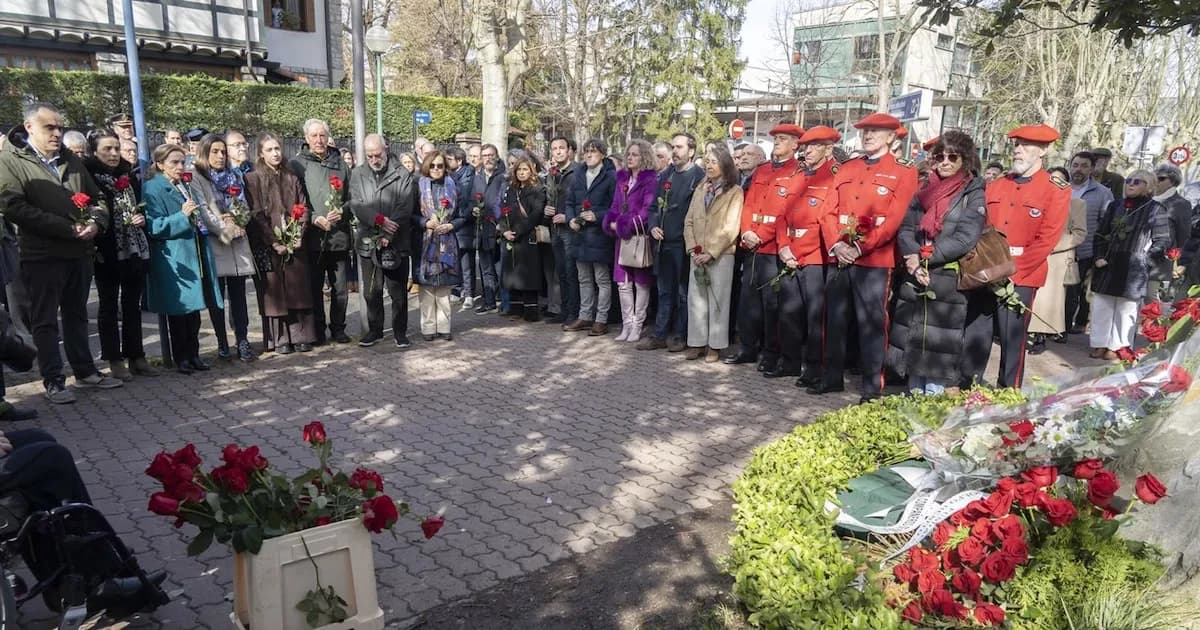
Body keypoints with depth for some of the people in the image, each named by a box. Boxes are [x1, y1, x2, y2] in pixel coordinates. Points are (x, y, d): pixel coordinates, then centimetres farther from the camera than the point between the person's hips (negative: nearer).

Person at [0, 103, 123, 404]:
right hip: (42, 255, -5)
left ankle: (85, 372, 25)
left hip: (80, 252, 5)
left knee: (77, 315, 15)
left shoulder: (71, 159, 11)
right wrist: (68, 228, -20)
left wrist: (94, 223, -7)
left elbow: (96, 196, 16)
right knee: (45, 320, 4)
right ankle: (53, 381, 11)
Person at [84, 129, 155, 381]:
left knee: (133, 305, 10)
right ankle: (114, 360, 12)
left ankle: (136, 356, 18)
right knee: (109, 306, 5)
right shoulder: (88, 176, -5)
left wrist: (142, 218, 0)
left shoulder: (129, 175, 11)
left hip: (135, 249, 5)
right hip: (107, 251, -5)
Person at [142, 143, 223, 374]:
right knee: (178, 310, 1)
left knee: (194, 309, 11)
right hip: (174, 261, -7)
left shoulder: (186, 186, 16)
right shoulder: (152, 189, -7)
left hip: (195, 256, 7)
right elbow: (154, 227, -15)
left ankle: (193, 354, 20)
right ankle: (181, 357, 11)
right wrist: (183, 216, -24)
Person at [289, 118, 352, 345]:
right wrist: (314, 218, -13)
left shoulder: (340, 163, 12)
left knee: (340, 287, 7)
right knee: (314, 287, 4)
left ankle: (338, 328, 20)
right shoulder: (297, 164, 3)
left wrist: (341, 212, -6)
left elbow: (352, 196, 13)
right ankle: (317, 330, 16)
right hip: (313, 236, -2)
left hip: (339, 235, 2)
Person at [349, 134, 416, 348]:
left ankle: (400, 332, 16)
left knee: (398, 292, 4)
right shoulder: (357, 175, 8)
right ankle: (374, 330, 23)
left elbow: (405, 209, -9)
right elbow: (356, 204, -3)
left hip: (396, 243, -3)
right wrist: (379, 219, -17)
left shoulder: (403, 176, -1)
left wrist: (388, 235, -15)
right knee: (371, 292, 10)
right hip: (368, 242, 3)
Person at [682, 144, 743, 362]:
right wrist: (693, 248, -2)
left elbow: (730, 228, -10)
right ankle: (697, 343, 12)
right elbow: (689, 221, 12)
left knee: (717, 300, -1)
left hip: (720, 254, -5)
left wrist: (710, 253, -14)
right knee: (696, 298, 4)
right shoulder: (700, 189, 15)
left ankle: (715, 346, 7)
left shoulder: (734, 192, -2)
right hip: (698, 255, 5)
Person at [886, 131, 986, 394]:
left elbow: (965, 238, -11)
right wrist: (913, 259, -12)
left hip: (947, 282, -5)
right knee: (911, 344, 7)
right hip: (914, 279, 5)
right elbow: (905, 229, 6)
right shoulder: (923, 192, 16)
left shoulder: (973, 195, 1)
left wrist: (925, 258, -15)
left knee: (937, 351, -8)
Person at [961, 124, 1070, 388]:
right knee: (973, 339, 7)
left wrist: (1009, 271, -16)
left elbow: (1046, 240, -10)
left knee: (1012, 343, 2)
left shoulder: (1057, 190, -3)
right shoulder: (995, 186, 11)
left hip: (1021, 278, -4)